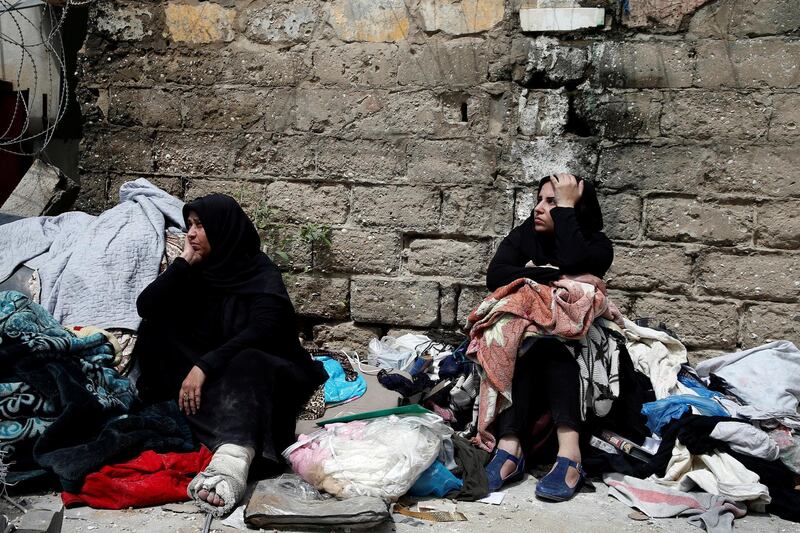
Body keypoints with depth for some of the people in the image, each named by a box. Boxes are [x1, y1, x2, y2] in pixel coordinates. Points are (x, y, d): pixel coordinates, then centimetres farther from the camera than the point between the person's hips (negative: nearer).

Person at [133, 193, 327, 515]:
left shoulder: (262, 276, -8)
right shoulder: (197, 272, 6)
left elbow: (259, 332, -25)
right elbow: (146, 306, -6)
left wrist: (204, 366, -36)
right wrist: (184, 262, -11)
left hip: (255, 371, -5)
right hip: (208, 375, 5)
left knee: (247, 364, -40)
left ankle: (232, 461, -68)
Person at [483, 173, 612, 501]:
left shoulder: (598, 245, -1)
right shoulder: (523, 236, 7)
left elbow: (573, 262, -26)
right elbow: (495, 276, -12)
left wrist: (565, 206, -17)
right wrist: (556, 277, -19)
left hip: (571, 344, -1)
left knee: (549, 345, -35)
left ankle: (568, 454, -49)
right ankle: (510, 448, -48)